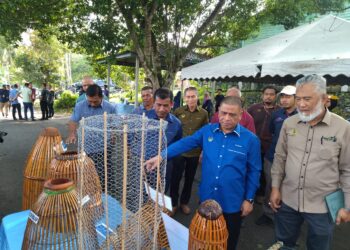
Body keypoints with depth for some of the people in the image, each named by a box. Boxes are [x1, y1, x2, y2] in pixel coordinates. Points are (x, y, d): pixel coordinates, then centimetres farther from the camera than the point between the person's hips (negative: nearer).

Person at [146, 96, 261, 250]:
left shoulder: (250, 139, -11)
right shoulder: (207, 131, -4)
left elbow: (253, 171, -6)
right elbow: (186, 143, -7)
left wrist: (249, 199, -3)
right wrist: (161, 156, -17)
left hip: (232, 203, -2)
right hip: (206, 198, 2)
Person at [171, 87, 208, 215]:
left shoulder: (203, 113, -5)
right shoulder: (178, 111, -7)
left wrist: (204, 151, 2)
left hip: (195, 152, 1)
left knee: (189, 178, 16)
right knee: (175, 178, 7)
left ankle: (184, 202, 37)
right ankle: (173, 203, 29)